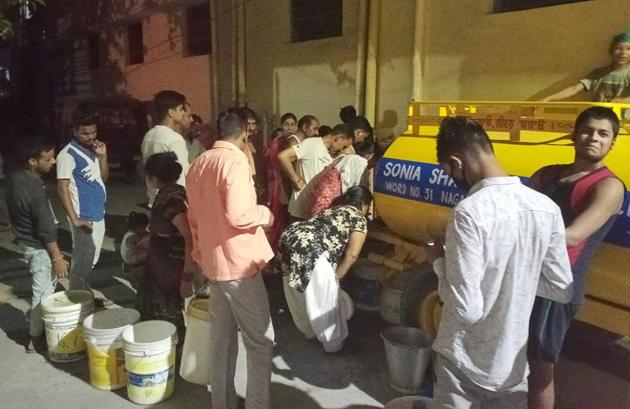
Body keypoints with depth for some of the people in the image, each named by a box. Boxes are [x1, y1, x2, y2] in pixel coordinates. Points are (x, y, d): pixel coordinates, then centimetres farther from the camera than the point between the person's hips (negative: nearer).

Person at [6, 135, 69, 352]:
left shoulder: (15, 177, 0)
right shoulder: (35, 188, -28)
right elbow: (46, 228, -25)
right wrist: (57, 257, -17)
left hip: (27, 240, 9)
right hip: (39, 246, -9)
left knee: (45, 288, 22)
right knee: (43, 292, 5)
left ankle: (41, 328, 37)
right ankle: (35, 339, 18)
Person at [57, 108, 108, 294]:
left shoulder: (93, 150, 10)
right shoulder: (67, 155, -13)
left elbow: (103, 178, 14)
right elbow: (62, 188, -17)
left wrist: (103, 156, -2)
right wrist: (75, 219, -21)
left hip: (98, 215, 8)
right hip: (84, 218, -8)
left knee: (91, 261, 17)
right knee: (82, 263, -2)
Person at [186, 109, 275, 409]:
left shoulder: (199, 163, 10)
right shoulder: (235, 161, -16)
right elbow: (237, 215, -26)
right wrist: (266, 214, -7)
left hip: (212, 262, 8)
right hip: (238, 262, -8)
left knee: (221, 338, 15)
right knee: (260, 340, 3)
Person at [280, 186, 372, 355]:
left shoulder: (333, 211, 32)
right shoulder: (359, 218, 10)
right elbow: (351, 254, 3)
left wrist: (333, 273, 37)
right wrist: (337, 276, 13)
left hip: (290, 238, 9)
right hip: (309, 250, -9)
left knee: (300, 294, 25)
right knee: (324, 298, 7)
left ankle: (311, 331, 45)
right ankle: (334, 344, 23)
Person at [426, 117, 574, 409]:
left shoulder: (469, 212, -25)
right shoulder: (547, 208, -7)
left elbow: (467, 310, -25)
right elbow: (562, 290, 2)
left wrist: (440, 263, -10)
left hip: (465, 365, -5)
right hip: (513, 363, 5)